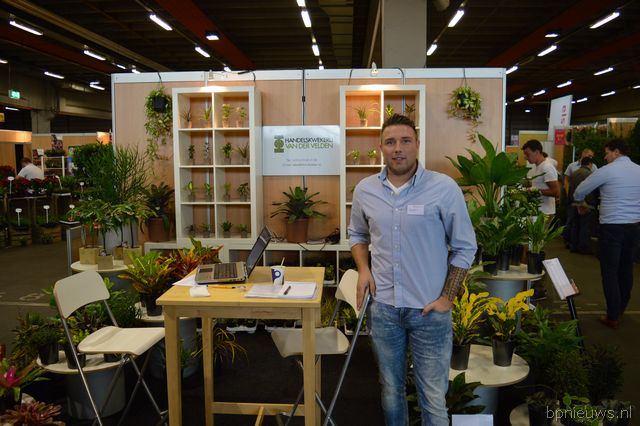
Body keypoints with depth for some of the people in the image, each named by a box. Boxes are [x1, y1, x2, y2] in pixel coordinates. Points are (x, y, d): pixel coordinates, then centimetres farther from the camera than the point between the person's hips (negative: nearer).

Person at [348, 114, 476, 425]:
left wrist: (447, 297, -7)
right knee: (391, 389, 20)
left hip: (430, 310, -3)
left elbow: (464, 247, -4)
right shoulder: (365, 190, 0)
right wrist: (363, 268, -1)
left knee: (433, 397, 8)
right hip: (383, 308, 3)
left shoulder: (444, 188, -11)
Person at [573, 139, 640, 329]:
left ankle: (612, 317, 5)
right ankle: (620, 309, 31)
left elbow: (579, 191, -1)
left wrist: (581, 203, 20)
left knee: (610, 271, 1)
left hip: (612, 226, -6)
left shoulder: (606, 171, -10)